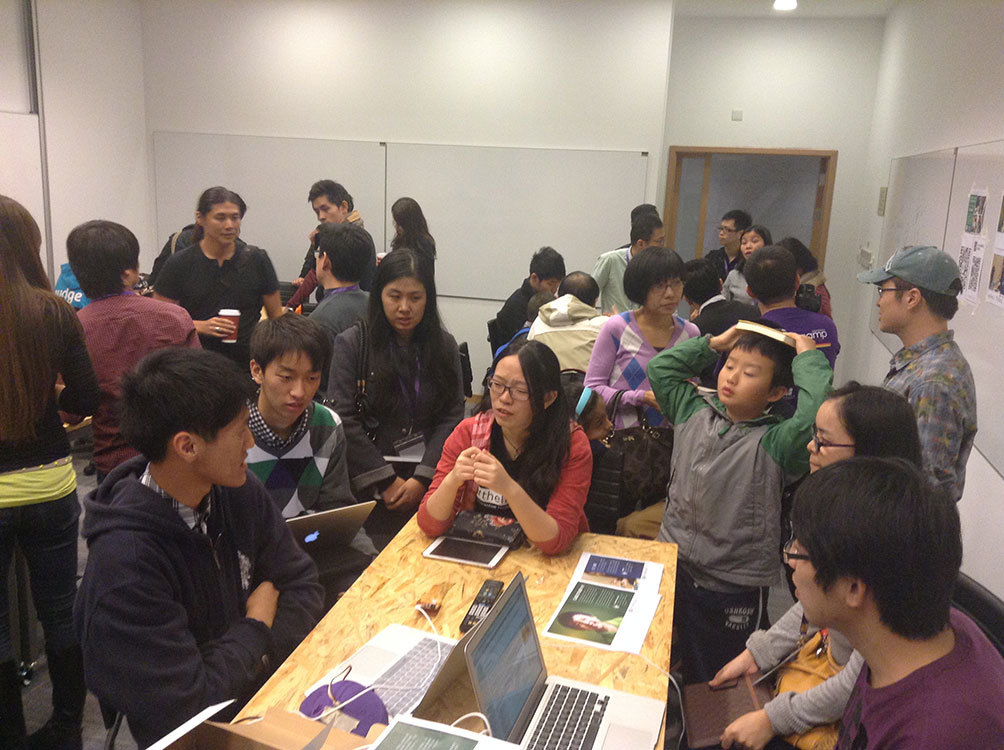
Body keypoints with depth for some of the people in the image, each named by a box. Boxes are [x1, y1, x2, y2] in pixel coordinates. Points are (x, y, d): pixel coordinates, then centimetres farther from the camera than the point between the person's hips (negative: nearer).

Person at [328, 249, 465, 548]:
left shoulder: (444, 346, 7)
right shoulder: (352, 344, 0)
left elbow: (452, 417, 2)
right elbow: (344, 420, -6)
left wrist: (422, 478, -10)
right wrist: (387, 481, -9)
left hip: (431, 478, 2)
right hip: (371, 484, -2)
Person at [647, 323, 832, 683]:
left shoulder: (774, 443, -16)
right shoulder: (694, 412, 1)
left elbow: (816, 415, -34)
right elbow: (659, 368, 6)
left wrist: (808, 358, -20)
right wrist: (714, 343, 2)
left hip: (733, 590, -4)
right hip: (671, 567, 5)